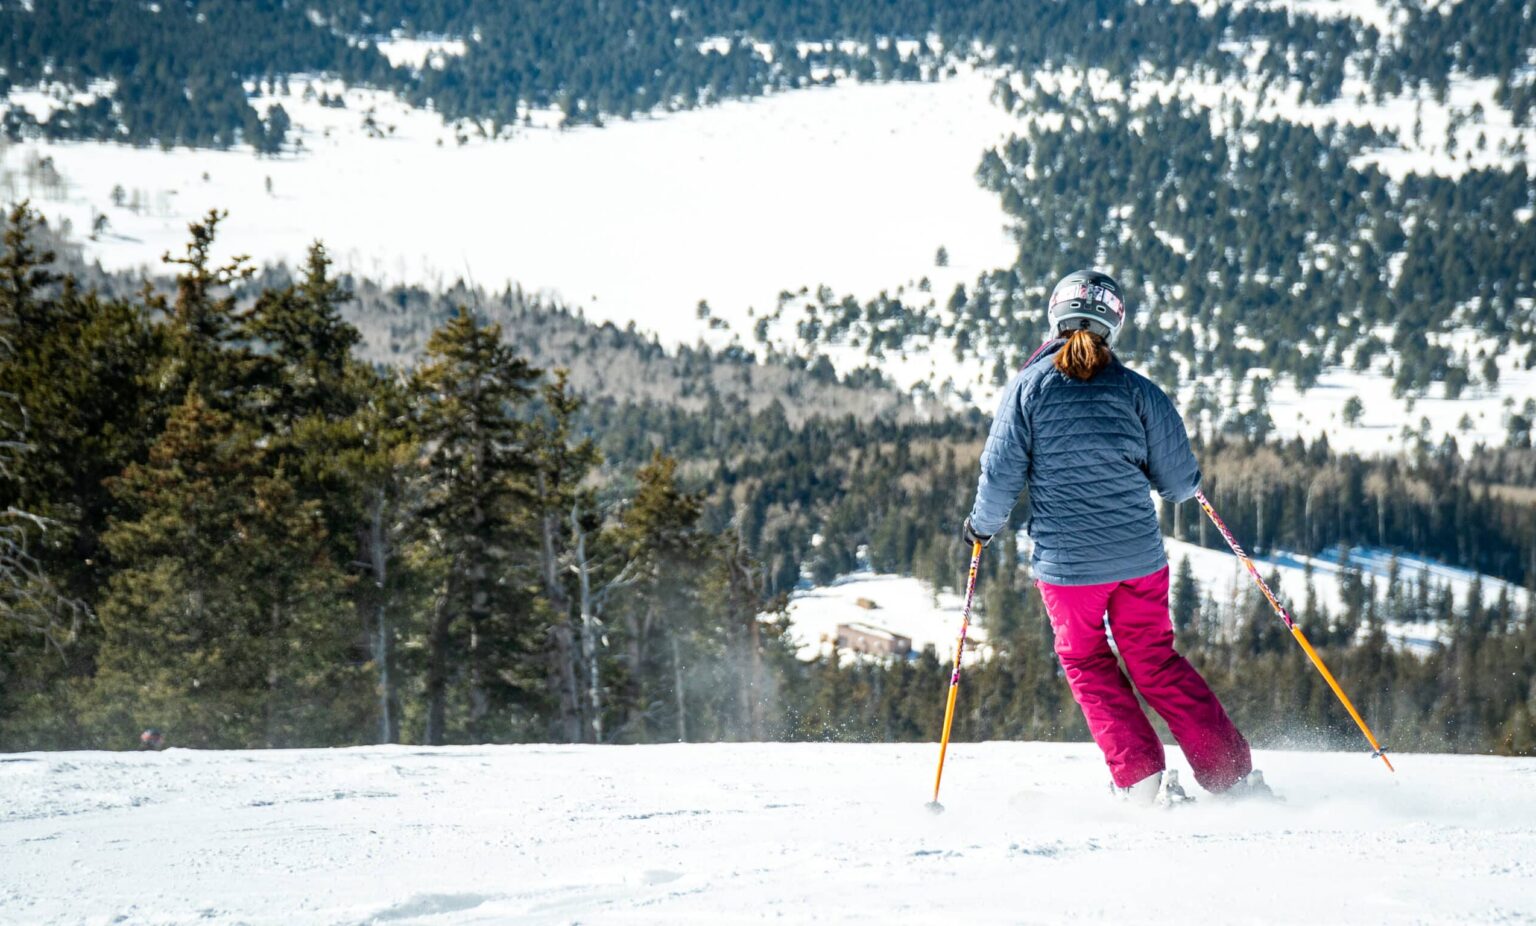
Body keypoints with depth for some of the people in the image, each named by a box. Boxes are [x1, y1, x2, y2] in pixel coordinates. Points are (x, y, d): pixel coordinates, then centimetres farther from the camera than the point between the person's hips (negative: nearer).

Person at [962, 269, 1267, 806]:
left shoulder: (1028, 388, -5)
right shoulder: (1138, 391, -2)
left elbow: (1001, 473, -6)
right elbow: (1180, 482, 0)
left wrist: (983, 525, 12)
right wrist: (1188, 486, 24)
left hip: (1066, 563, -2)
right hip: (1141, 557, 2)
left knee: (1088, 667, 17)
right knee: (1157, 663, 17)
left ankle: (1143, 779, 6)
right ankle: (1233, 774, 16)